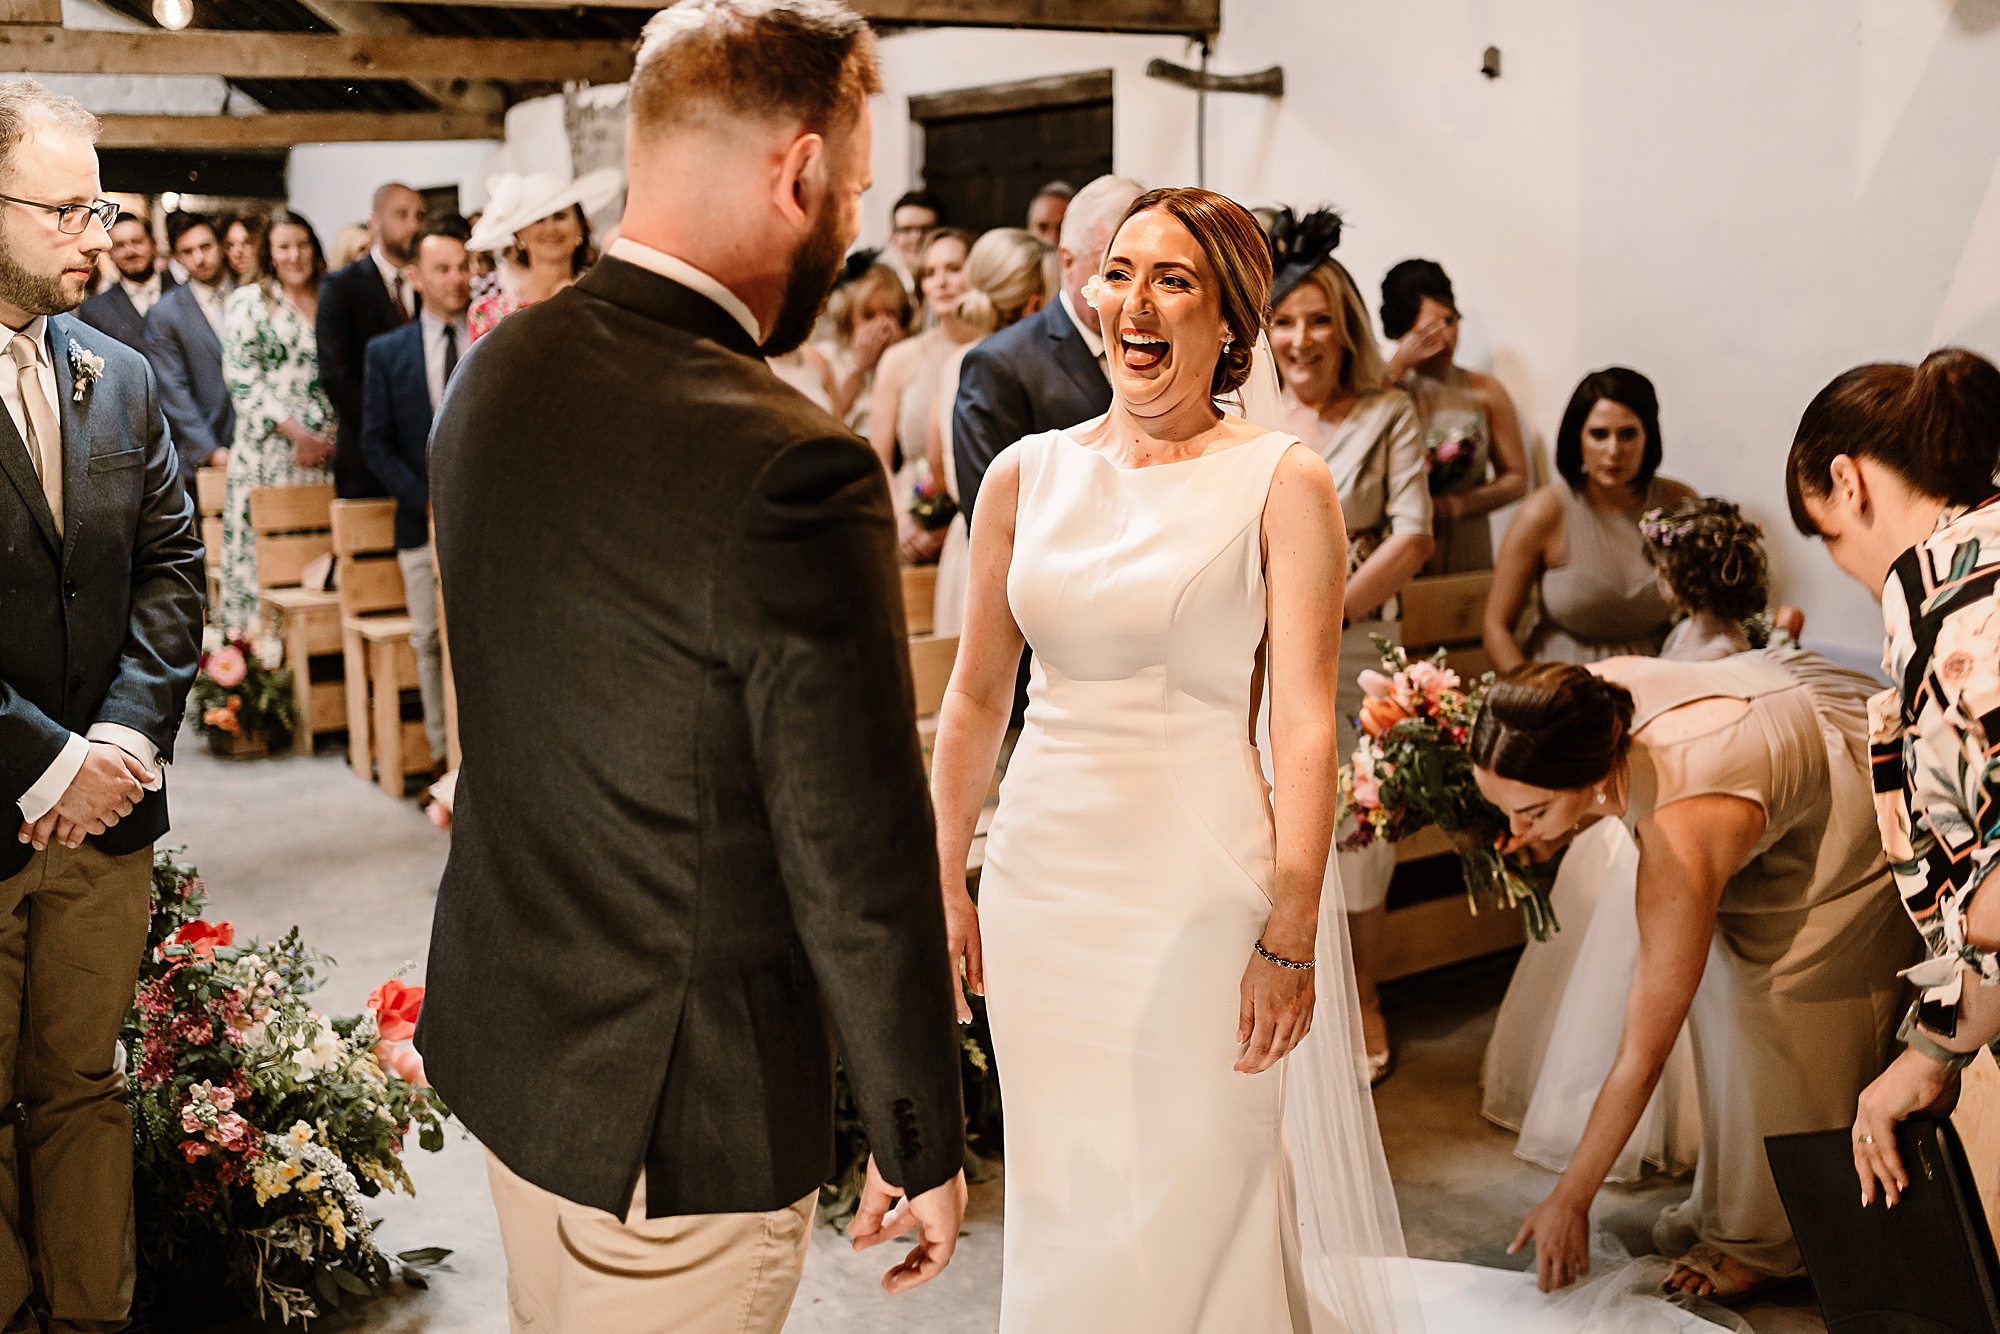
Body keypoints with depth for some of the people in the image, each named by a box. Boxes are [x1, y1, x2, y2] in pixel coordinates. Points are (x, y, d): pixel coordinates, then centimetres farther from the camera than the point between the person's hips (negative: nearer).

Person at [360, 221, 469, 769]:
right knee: (432, 645, 5)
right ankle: (444, 758, 13)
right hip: (423, 519, 2)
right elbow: (376, 443, 5)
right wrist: (427, 499, -7)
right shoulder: (387, 352, 8)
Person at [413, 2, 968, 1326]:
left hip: (501, 1034, 8)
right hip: (676, 1116, -7)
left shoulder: (495, 374, -2)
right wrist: (925, 1148, -9)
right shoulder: (791, 472, -28)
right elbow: (859, 870, -22)